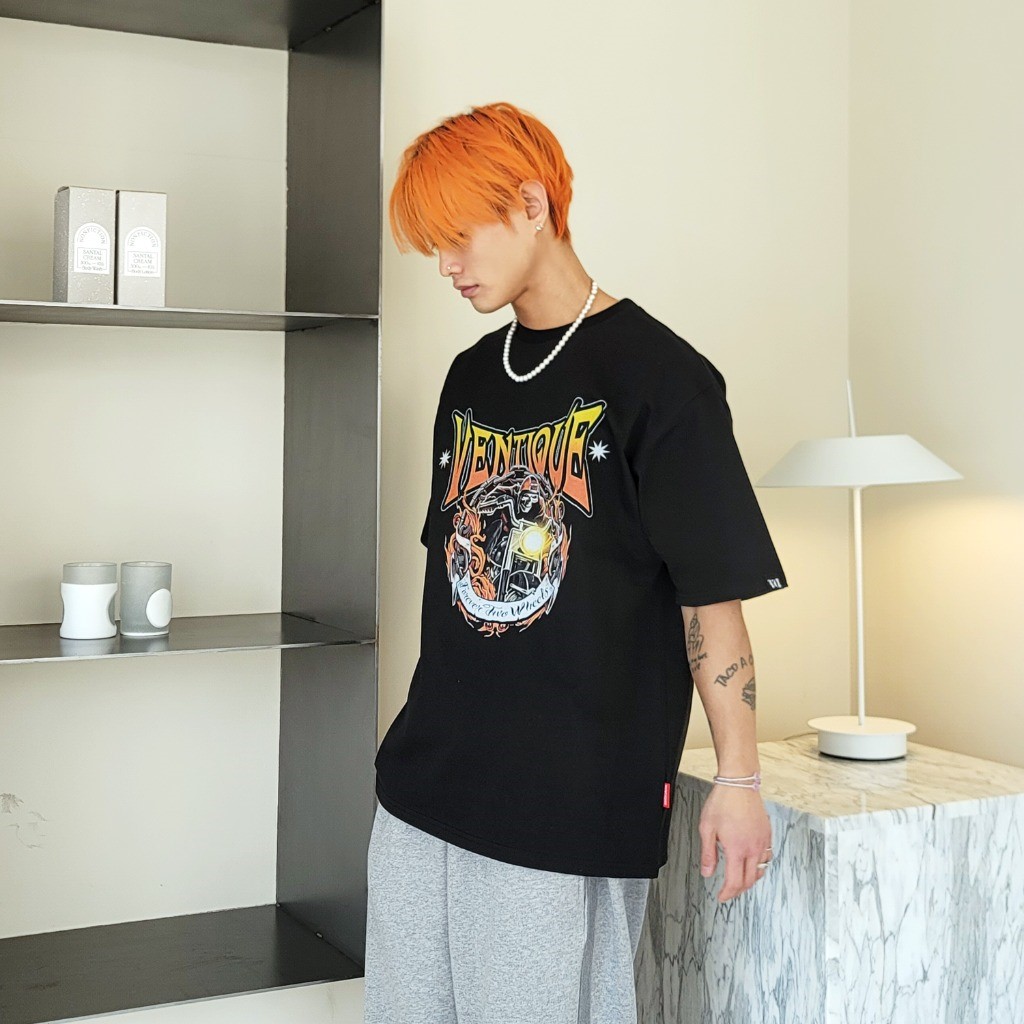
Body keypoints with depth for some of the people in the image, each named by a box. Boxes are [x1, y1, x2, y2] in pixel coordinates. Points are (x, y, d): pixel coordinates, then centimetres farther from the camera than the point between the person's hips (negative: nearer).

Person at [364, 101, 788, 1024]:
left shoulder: (659, 376, -9)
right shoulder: (470, 377, 12)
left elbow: (713, 594, -9)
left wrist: (738, 779, -8)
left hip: (573, 806, -6)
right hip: (426, 777, 7)